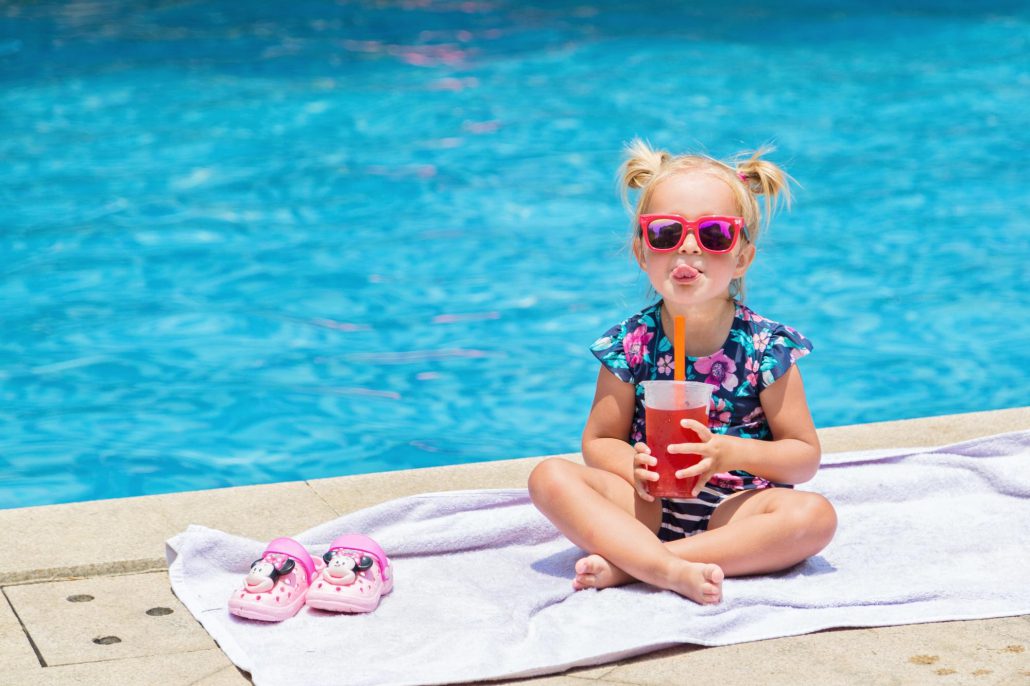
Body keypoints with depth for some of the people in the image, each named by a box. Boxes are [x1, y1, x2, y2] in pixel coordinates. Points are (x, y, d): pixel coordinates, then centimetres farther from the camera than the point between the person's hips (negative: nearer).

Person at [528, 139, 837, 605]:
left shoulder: (766, 347, -5)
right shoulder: (631, 344, -1)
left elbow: (805, 456, -2)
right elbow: (598, 441, 6)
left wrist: (732, 453, -19)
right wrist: (632, 465, -18)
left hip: (735, 512, -1)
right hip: (647, 507, 1)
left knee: (815, 515, -30)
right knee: (551, 477, -20)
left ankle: (627, 564, -30)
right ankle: (671, 570, -37)